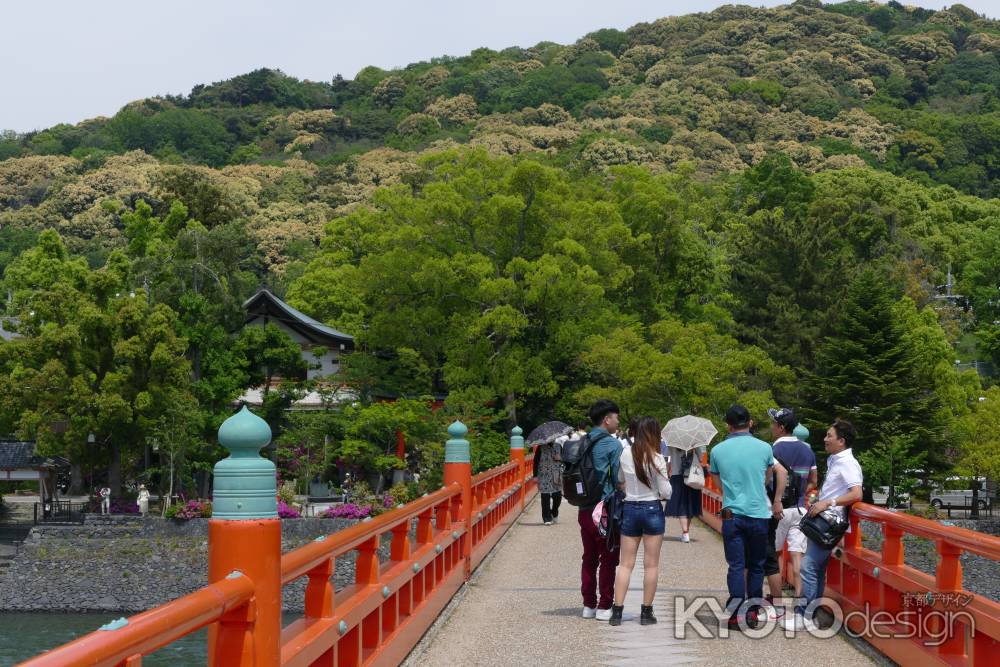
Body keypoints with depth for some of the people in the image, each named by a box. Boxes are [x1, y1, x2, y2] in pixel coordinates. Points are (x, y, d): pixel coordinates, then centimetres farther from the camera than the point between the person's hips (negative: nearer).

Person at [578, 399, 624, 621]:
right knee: (608, 559, 1)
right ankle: (604, 606, 4)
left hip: (584, 509, 7)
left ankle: (589, 604, 18)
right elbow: (619, 480, -11)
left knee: (589, 558, 14)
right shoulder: (612, 445, -12)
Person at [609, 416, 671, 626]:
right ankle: (646, 612, 9)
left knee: (625, 563, 8)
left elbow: (620, 482, 10)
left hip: (630, 509, 3)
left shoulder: (626, 454, -2)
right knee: (651, 565, 6)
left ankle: (617, 611, 3)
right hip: (652, 510, -3)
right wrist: (665, 477, 8)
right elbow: (666, 493, -10)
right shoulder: (656, 459, -13)